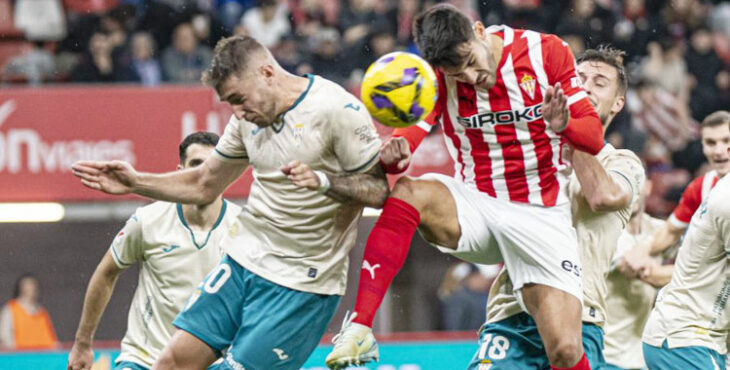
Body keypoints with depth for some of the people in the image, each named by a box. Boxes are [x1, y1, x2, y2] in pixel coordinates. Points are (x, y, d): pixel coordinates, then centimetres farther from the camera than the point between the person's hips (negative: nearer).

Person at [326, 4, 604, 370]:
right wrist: (395, 154, -38)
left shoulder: (547, 52, -8)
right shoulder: (438, 76, -5)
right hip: (475, 206, 1)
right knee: (408, 192, -32)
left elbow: (594, 137, -6)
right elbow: (408, 132, -13)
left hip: (541, 214, -1)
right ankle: (359, 328, -34)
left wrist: (563, 125, -29)